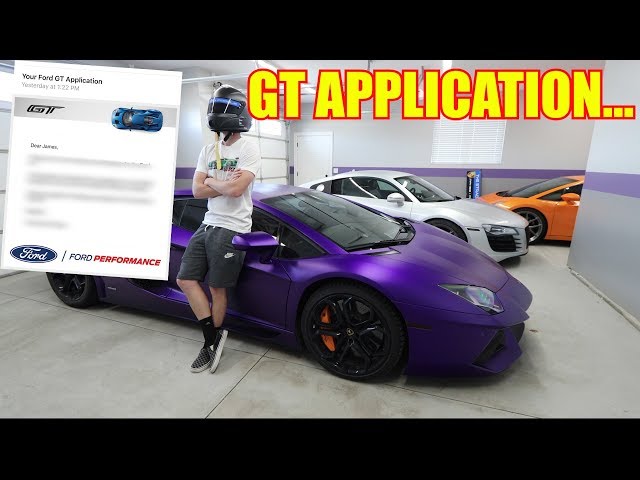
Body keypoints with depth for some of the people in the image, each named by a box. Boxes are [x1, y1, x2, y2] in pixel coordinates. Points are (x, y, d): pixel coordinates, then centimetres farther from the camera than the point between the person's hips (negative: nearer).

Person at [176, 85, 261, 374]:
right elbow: (197, 190, 4)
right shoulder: (208, 150, 13)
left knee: (217, 288, 2)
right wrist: (226, 184, -8)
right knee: (186, 279, 5)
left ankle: (212, 342, 21)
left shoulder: (248, 150, -7)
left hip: (230, 228, -8)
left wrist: (211, 181, -4)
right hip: (207, 224, 8)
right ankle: (213, 338, 14)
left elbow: (236, 189, -21)